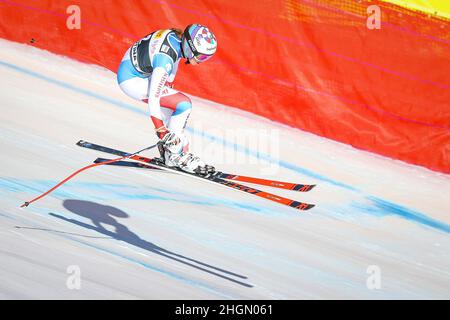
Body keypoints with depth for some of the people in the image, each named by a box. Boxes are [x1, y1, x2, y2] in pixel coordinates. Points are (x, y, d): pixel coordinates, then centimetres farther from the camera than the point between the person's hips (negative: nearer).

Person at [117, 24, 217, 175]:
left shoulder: (177, 36, -10)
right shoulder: (165, 59, -33)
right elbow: (153, 98, -33)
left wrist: (169, 87, 25)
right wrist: (161, 130, -28)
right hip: (131, 81, -10)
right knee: (184, 104, -16)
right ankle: (175, 155, -6)